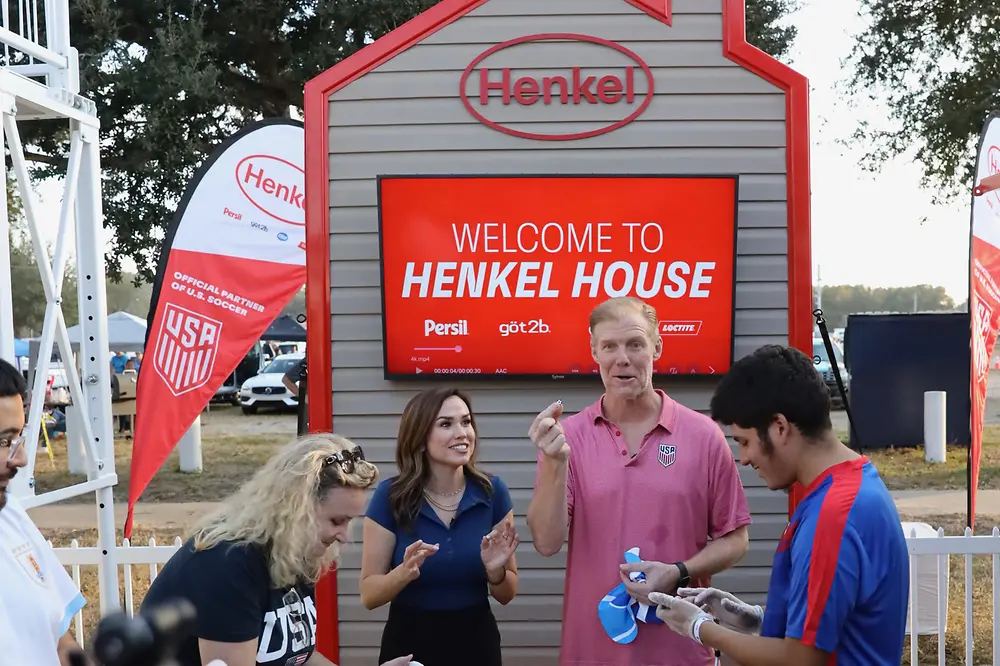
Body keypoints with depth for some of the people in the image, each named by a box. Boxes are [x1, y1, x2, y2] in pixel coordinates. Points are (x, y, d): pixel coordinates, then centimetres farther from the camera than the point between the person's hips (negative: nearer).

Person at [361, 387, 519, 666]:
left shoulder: (493, 491, -9)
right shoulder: (390, 496, -13)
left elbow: (506, 595, 0)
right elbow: (369, 595, -9)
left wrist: (495, 571, -20)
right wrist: (403, 573, -27)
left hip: (476, 642, 2)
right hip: (408, 643, -1)